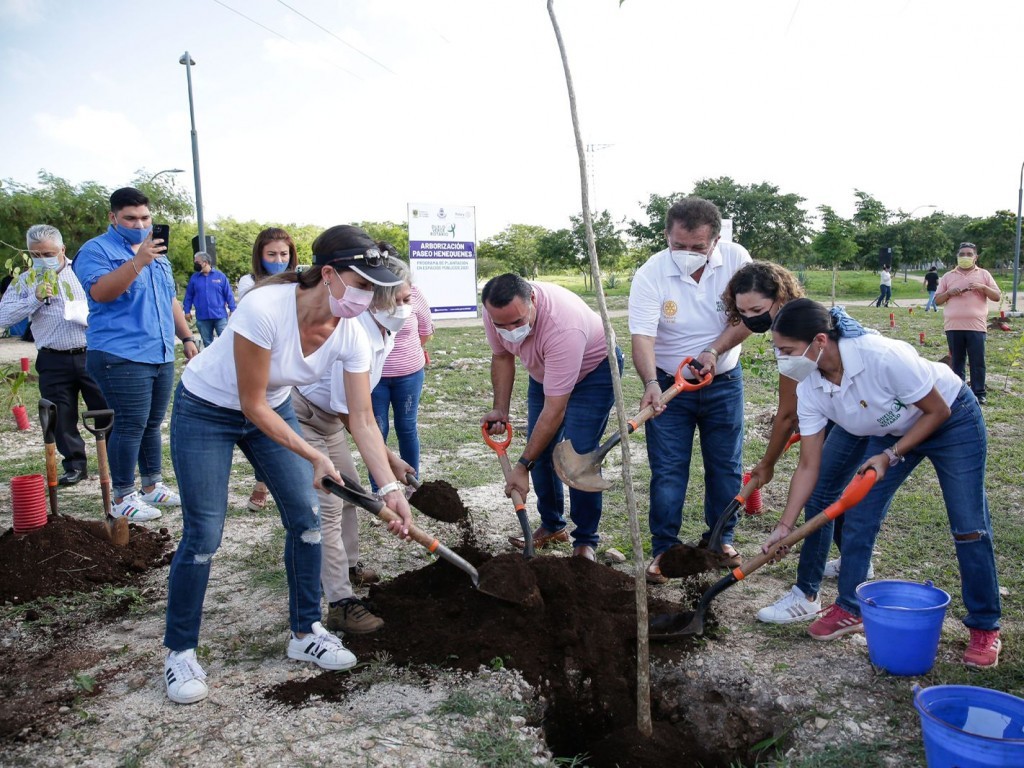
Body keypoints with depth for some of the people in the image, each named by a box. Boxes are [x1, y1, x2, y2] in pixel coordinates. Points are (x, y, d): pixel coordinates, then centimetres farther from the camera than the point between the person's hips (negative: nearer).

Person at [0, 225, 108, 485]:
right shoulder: (26, 281, 7)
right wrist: (35, 299, -12)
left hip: (91, 355, -1)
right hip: (53, 362, 1)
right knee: (62, 418, 7)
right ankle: (75, 465, 20)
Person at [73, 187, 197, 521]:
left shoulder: (158, 254, 19)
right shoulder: (97, 250, -4)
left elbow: (171, 300, 26)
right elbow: (100, 292, -23)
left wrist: (186, 337, 18)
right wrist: (138, 261, -32)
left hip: (161, 356, 7)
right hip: (122, 357, -7)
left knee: (152, 424, 13)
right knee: (130, 426, -7)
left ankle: (152, 487, 24)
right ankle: (123, 499, 3)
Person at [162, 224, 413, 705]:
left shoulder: (350, 336, -19)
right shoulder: (264, 309, -36)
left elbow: (363, 421, -14)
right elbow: (251, 404, -27)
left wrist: (390, 488, -23)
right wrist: (312, 456, -23)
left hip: (273, 409, 6)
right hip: (205, 411, -5)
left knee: (306, 519, 0)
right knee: (202, 536, -5)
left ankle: (305, 634, 18)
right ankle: (179, 653, 16)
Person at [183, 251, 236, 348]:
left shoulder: (220, 276, 0)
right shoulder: (194, 278, 6)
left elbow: (228, 294, 1)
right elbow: (189, 296, 10)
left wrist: (232, 310, -2)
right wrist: (187, 311, 5)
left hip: (220, 316, -2)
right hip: (202, 317, 3)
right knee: (207, 343, 10)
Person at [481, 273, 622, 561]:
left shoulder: (563, 327, -44)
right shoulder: (495, 313, -24)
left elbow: (554, 410, -39)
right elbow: (501, 356, 0)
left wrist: (523, 466, -35)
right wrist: (500, 409, -9)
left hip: (594, 367, -6)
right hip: (545, 371, 6)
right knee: (539, 450, 3)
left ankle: (585, 540, 1)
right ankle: (552, 526, 21)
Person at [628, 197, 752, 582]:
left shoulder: (736, 259, -13)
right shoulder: (650, 275, -20)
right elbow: (642, 337, -28)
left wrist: (714, 351, -22)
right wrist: (650, 383, -44)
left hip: (724, 381, 2)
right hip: (668, 383, -2)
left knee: (726, 466, 12)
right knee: (667, 471, 0)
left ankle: (721, 538, 30)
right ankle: (663, 549, 13)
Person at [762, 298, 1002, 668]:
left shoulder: (883, 356, -39)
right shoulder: (809, 389, -21)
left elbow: (938, 412, -22)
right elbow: (808, 466, -14)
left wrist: (890, 456, -26)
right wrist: (785, 525, -17)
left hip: (952, 422, -5)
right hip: (893, 431, 5)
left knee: (969, 527, -3)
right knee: (858, 518, -1)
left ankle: (985, 628, 14)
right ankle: (849, 609, 15)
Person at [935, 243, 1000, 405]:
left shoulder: (983, 274, 9)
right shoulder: (948, 276, 11)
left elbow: (997, 296, 6)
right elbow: (937, 300, 11)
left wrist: (983, 287, -10)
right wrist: (949, 292, -7)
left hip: (976, 326, -1)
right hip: (953, 326, 1)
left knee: (978, 361, 0)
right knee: (956, 361, 8)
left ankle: (979, 393, 7)